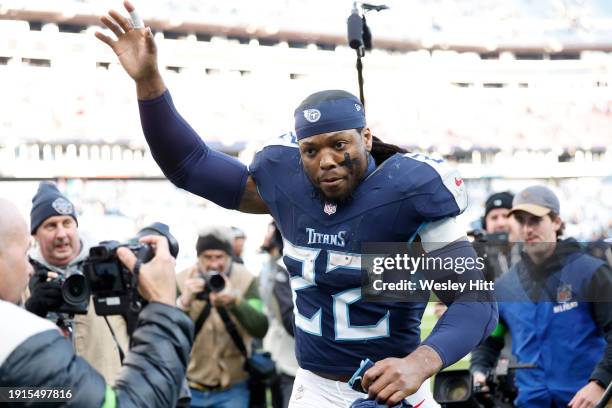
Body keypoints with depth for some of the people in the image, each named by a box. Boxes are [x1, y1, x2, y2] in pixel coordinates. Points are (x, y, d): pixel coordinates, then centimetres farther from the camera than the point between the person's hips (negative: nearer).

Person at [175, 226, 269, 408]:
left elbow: (260, 329, -17)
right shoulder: (181, 281, -5)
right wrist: (184, 301, -33)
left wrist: (234, 301, -34)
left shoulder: (245, 280, -6)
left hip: (232, 388, -1)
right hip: (188, 387, 1)